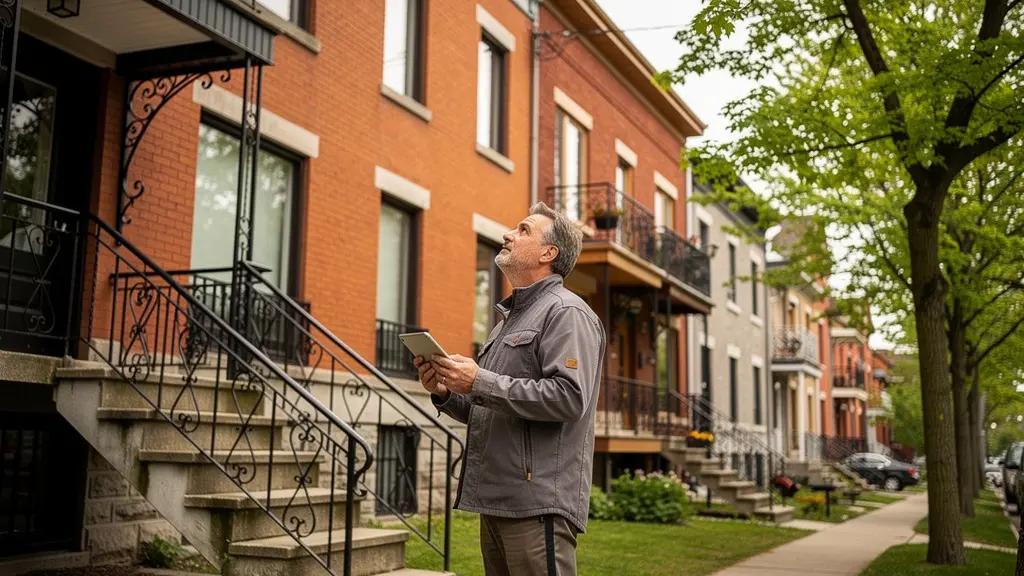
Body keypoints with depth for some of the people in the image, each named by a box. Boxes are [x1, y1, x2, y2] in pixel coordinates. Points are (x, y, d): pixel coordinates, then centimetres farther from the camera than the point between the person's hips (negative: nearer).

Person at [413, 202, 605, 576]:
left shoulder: (566, 312, -6)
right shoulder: (509, 318, 22)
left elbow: (568, 397, -21)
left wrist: (480, 382, -19)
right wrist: (445, 393, 5)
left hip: (537, 502, -9)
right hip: (496, 502, 9)